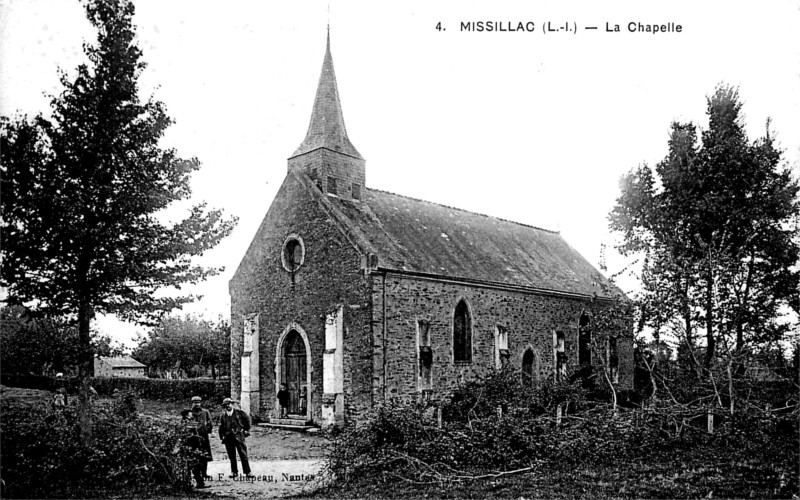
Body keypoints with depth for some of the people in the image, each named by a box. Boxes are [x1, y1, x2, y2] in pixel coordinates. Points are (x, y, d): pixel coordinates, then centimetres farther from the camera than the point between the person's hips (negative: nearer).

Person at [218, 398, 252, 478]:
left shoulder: (238, 412, 2)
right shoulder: (223, 416, 10)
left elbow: (247, 419, 10)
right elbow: (221, 428, 15)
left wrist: (246, 430, 7)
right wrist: (222, 437, 6)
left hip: (238, 436, -3)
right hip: (228, 438, 3)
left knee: (243, 455, -5)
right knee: (231, 456, 7)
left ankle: (247, 472, -1)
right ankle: (234, 472, 18)